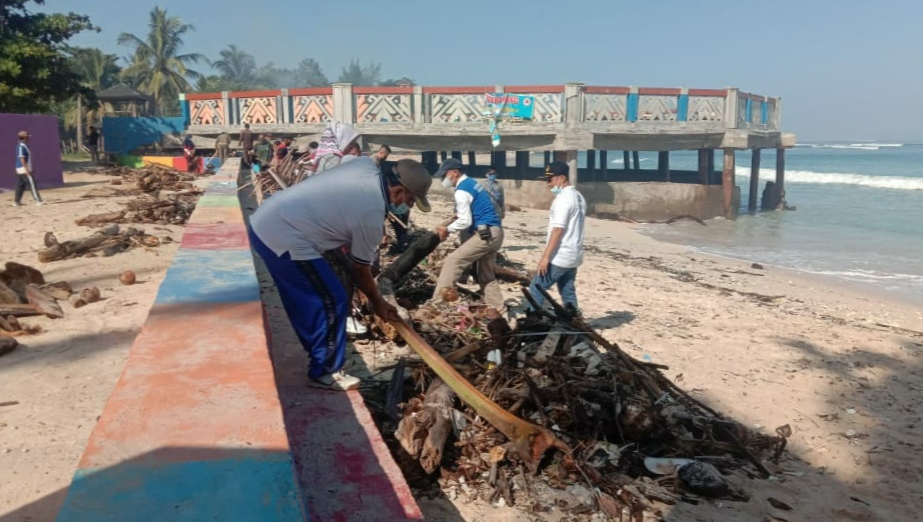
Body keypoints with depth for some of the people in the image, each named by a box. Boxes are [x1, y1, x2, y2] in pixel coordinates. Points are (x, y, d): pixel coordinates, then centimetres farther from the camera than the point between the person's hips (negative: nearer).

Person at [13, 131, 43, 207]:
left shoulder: (24, 146, 15)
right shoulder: (21, 147, -14)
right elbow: (22, 159, -20)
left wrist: (30, 169, 24)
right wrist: (27, 170, -24)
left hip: (20, 170, 10)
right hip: (24, 169, -10)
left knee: (20, 186, 12)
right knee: (32, 185, -10)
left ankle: (16, 202, 15)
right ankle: (38, 200, -12)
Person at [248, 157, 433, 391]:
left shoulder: (366, 165, 5)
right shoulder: (373, 214, -14)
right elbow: (360, 270, 0)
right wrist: (378, 304, 15)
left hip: (264, 221, 10)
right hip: (283, 237, -10)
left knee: (305, 300, 21)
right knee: (332, 301, -1)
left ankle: (320, 356, 36)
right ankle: (324, 372, 11)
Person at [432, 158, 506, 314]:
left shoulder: (462, 190, -13)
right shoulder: (472, 183, 18)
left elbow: (465, 221, -18)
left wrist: (447, 229, -5)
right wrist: (456, 216, 12)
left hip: (485, 234, -10)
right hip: (494, 233, 10)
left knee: (452, 262, -10)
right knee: (487, 276, 18)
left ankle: (437, 303, -11)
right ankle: (499, 310, 21)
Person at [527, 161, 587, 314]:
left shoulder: (563, 199, -16)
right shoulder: (578, 197, 13)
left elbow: (558, 230, -22)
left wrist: (546, 256, -22)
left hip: (559, 257, -9)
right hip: (573, 255, 9)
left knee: (536, 289, -2)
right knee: (568, 292, 14)